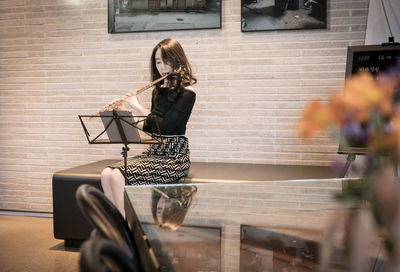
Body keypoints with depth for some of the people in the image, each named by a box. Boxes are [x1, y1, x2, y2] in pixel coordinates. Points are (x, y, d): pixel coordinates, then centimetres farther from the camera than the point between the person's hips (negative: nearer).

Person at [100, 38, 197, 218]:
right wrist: (125, 115, 7)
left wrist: (138, 107, -11)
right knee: (106, 174, -15)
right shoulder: (158, 90, 15)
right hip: (154, 152, 7)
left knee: (118, 176, -25)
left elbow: (165, 127, -19)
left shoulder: (186, 92, -9)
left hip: (174, 157, -7)